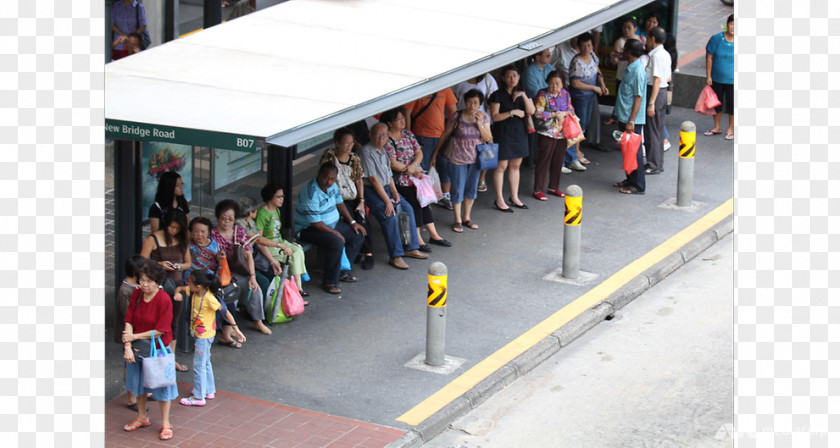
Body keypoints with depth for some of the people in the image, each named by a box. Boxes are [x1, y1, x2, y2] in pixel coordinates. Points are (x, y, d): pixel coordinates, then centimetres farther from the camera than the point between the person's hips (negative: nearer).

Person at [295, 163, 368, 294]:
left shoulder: (332, 185, -2)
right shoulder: (311, 194, -29)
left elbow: (339, 203, 15)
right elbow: (316, 223, -27)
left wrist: (352, 222, 7)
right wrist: (336, 233, -19)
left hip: (332, 225, 10)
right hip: (308, 228, -10)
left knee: (358, 234, 5)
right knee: (337, 242, -33)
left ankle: (342, 271, 12)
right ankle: (329, 282, -21)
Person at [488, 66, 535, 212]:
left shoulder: (523, 93, 8)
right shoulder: (498, 95, -8)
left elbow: (531, 111, -4)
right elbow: (495, 117, -13)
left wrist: (523, 96, -15)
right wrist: (513, 112, -17)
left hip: (519, 133, 5)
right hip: (503, 134, -5)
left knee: (515, 165, 13)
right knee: (501, 166, -3)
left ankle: (514, 197, 24)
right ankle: (499, 200, 3)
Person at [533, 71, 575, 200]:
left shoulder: (565, 94, 8)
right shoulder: (543, 95, -9)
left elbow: (571, 110, 11)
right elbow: (538, 113, -15)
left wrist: (563, 113, -11)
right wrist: (555, 114, -16)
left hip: (562, 133, 5)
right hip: (547, 133, -5)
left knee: (558, 161, 12)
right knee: (544, 161, -2)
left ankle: (554, 187, 26)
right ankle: (538, 190, 5)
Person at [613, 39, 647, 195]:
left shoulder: (638, 72, -21)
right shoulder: (631, 68, 9)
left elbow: (638, 98, -21)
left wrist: (631, 121, -22)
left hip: (633, 120, -10)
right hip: (624, 117, 10)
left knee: (634, 151, -2)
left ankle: (638, 186, 4)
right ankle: (630, 179, 29)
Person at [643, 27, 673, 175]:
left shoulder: (656, 56, -18)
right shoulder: (665, 54, 11)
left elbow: (658, 80, -23)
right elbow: (669, 77, 17)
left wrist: (651, 103, -23)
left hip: (656, 92, -10)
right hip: (663, 92, 10)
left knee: (651, 131, -3)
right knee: (658, 130, 16)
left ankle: (654, 166, 2)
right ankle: (659, 163, 23)